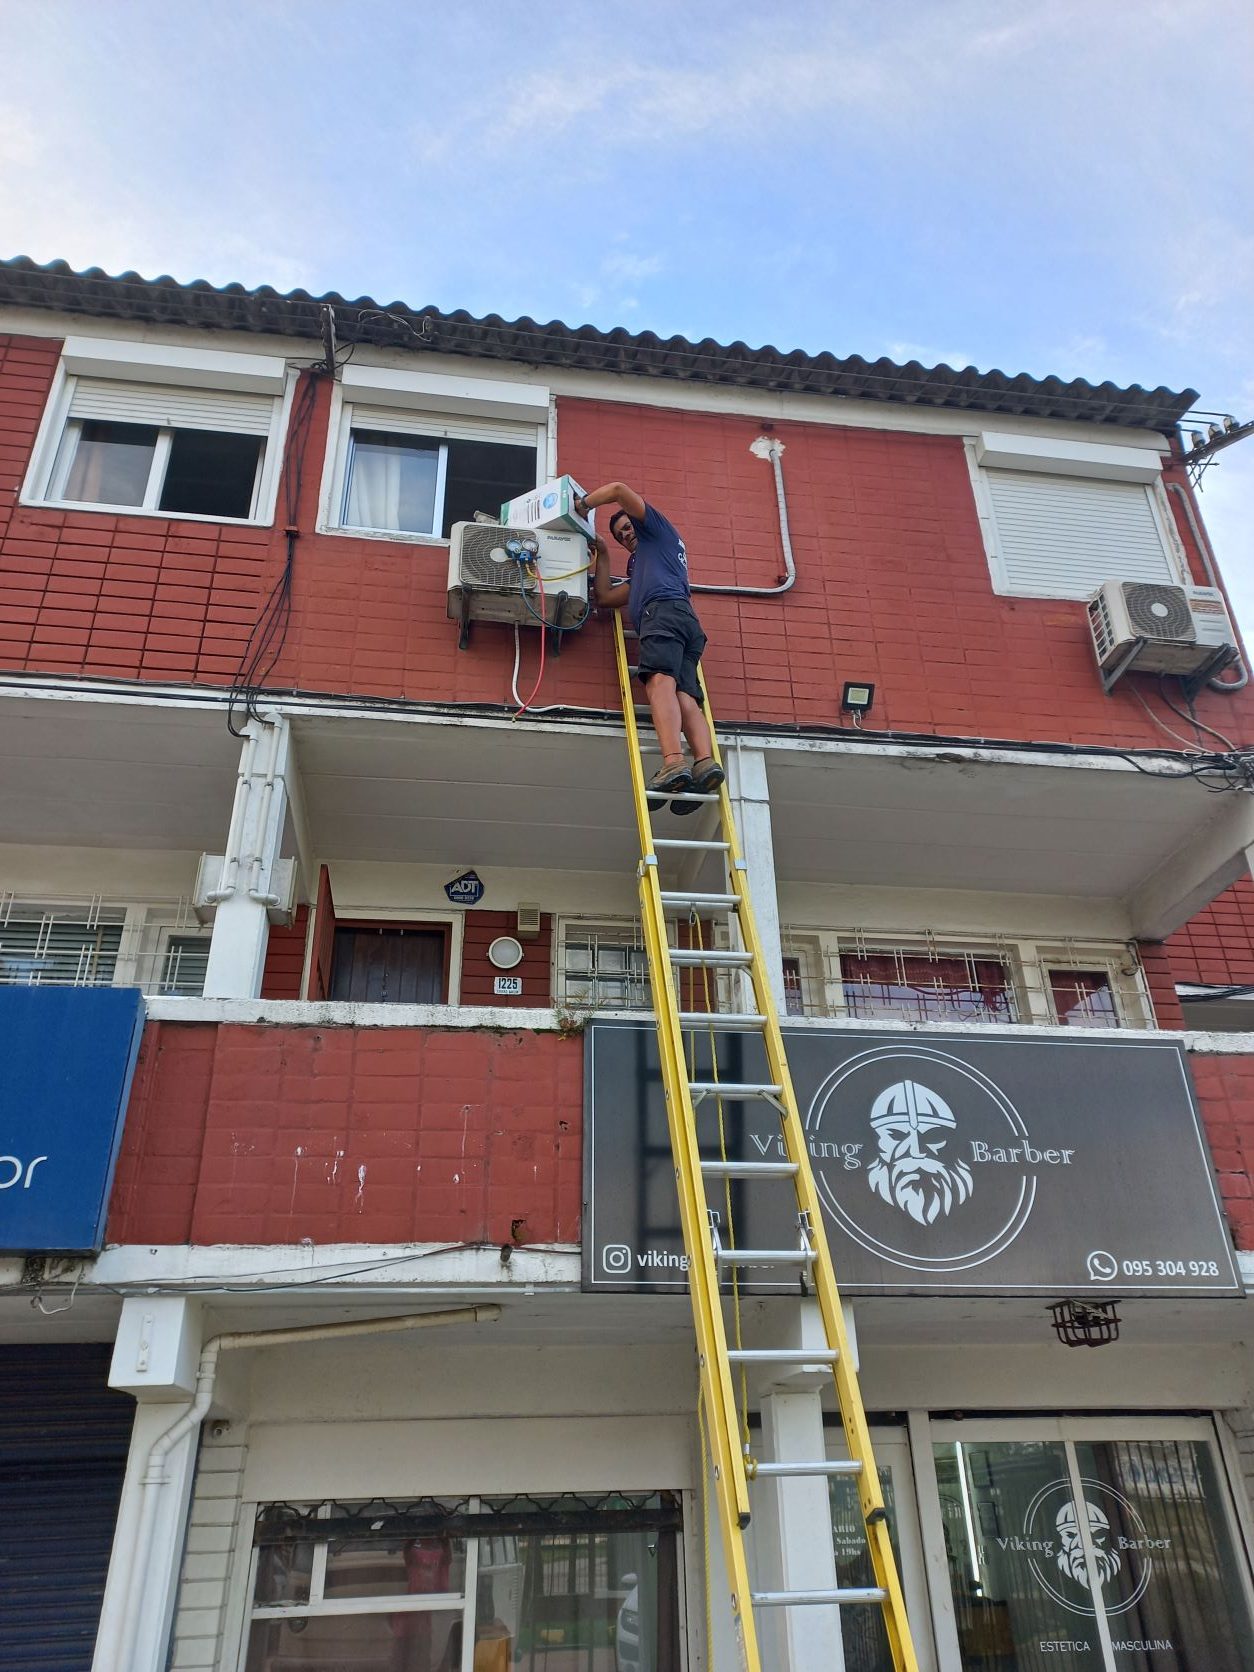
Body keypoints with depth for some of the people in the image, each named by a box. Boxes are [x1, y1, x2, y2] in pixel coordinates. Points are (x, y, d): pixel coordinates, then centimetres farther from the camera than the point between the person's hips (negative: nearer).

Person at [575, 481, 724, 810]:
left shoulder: (659, 531, 25)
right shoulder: (638, 571, 45)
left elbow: (618, 490, 15)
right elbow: (605, 597, 41)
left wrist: (583, 504, 26)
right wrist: (602, 554, 46)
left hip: (665, 610, -8)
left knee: (660, 681, -28)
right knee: (685, 696, -15)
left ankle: (673, 762, -49)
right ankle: (705, 762, -39)